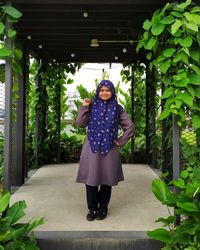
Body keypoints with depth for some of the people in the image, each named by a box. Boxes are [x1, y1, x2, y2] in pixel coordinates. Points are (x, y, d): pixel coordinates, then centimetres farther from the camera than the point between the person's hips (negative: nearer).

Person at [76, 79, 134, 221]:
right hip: (92, 148, 1)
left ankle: (103, 208, 22)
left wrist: (121, 142, 1)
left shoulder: (117, 108, 4)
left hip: (109, 149, 0)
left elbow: (130, 126, 6)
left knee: (106, 179, 6)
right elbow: (80, 124, -1)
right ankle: (92, 208, 17)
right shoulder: (92, 106, 6)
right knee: (91, 179, 2)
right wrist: (84, 107, -8)